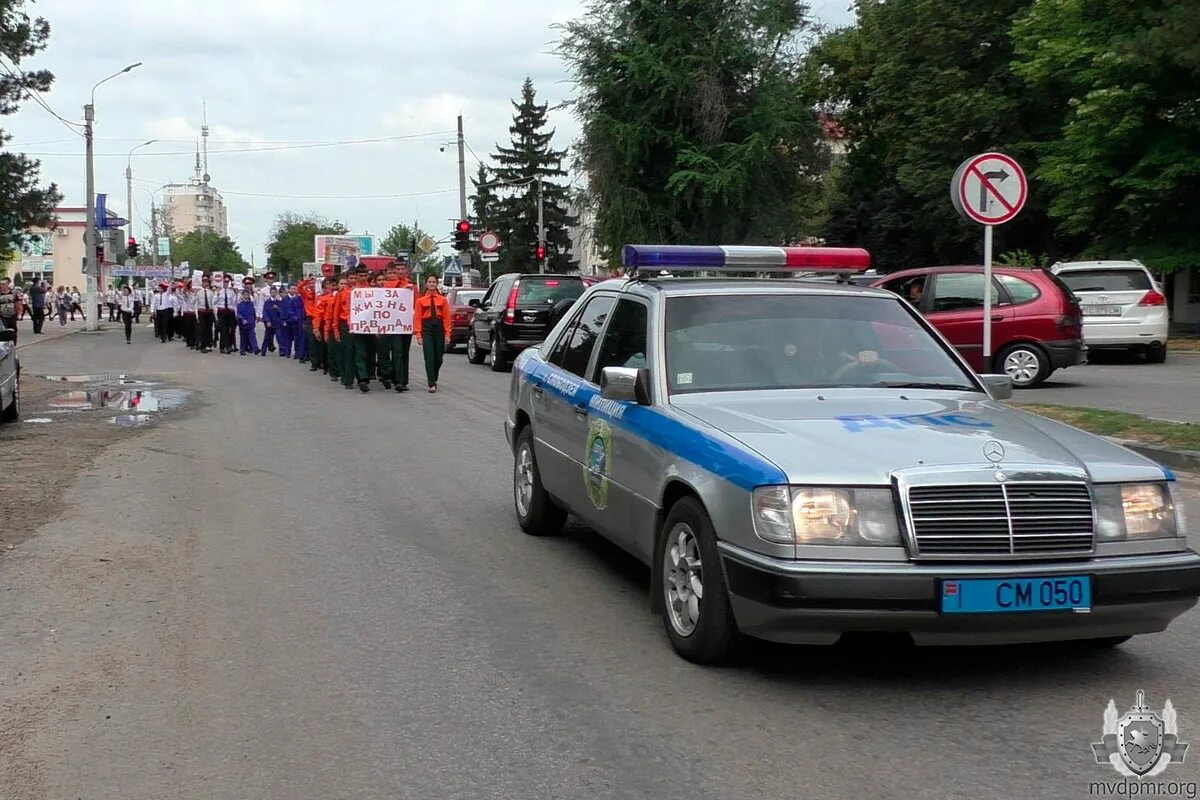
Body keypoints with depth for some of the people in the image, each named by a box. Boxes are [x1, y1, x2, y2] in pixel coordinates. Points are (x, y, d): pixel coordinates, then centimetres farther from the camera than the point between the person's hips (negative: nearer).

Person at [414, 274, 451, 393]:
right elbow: (417, 318, 0)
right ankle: (431, 385, -8)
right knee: (429, 357, -8)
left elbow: (446, 317, 3)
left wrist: (447, 334, -4)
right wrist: (418, 334, -8)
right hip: (426, 328, -2)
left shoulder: (443, 300, 6)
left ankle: (434, 379, 31)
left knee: (438, 358, 7)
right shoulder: (420, 300, 3)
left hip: (439, 328, 2)